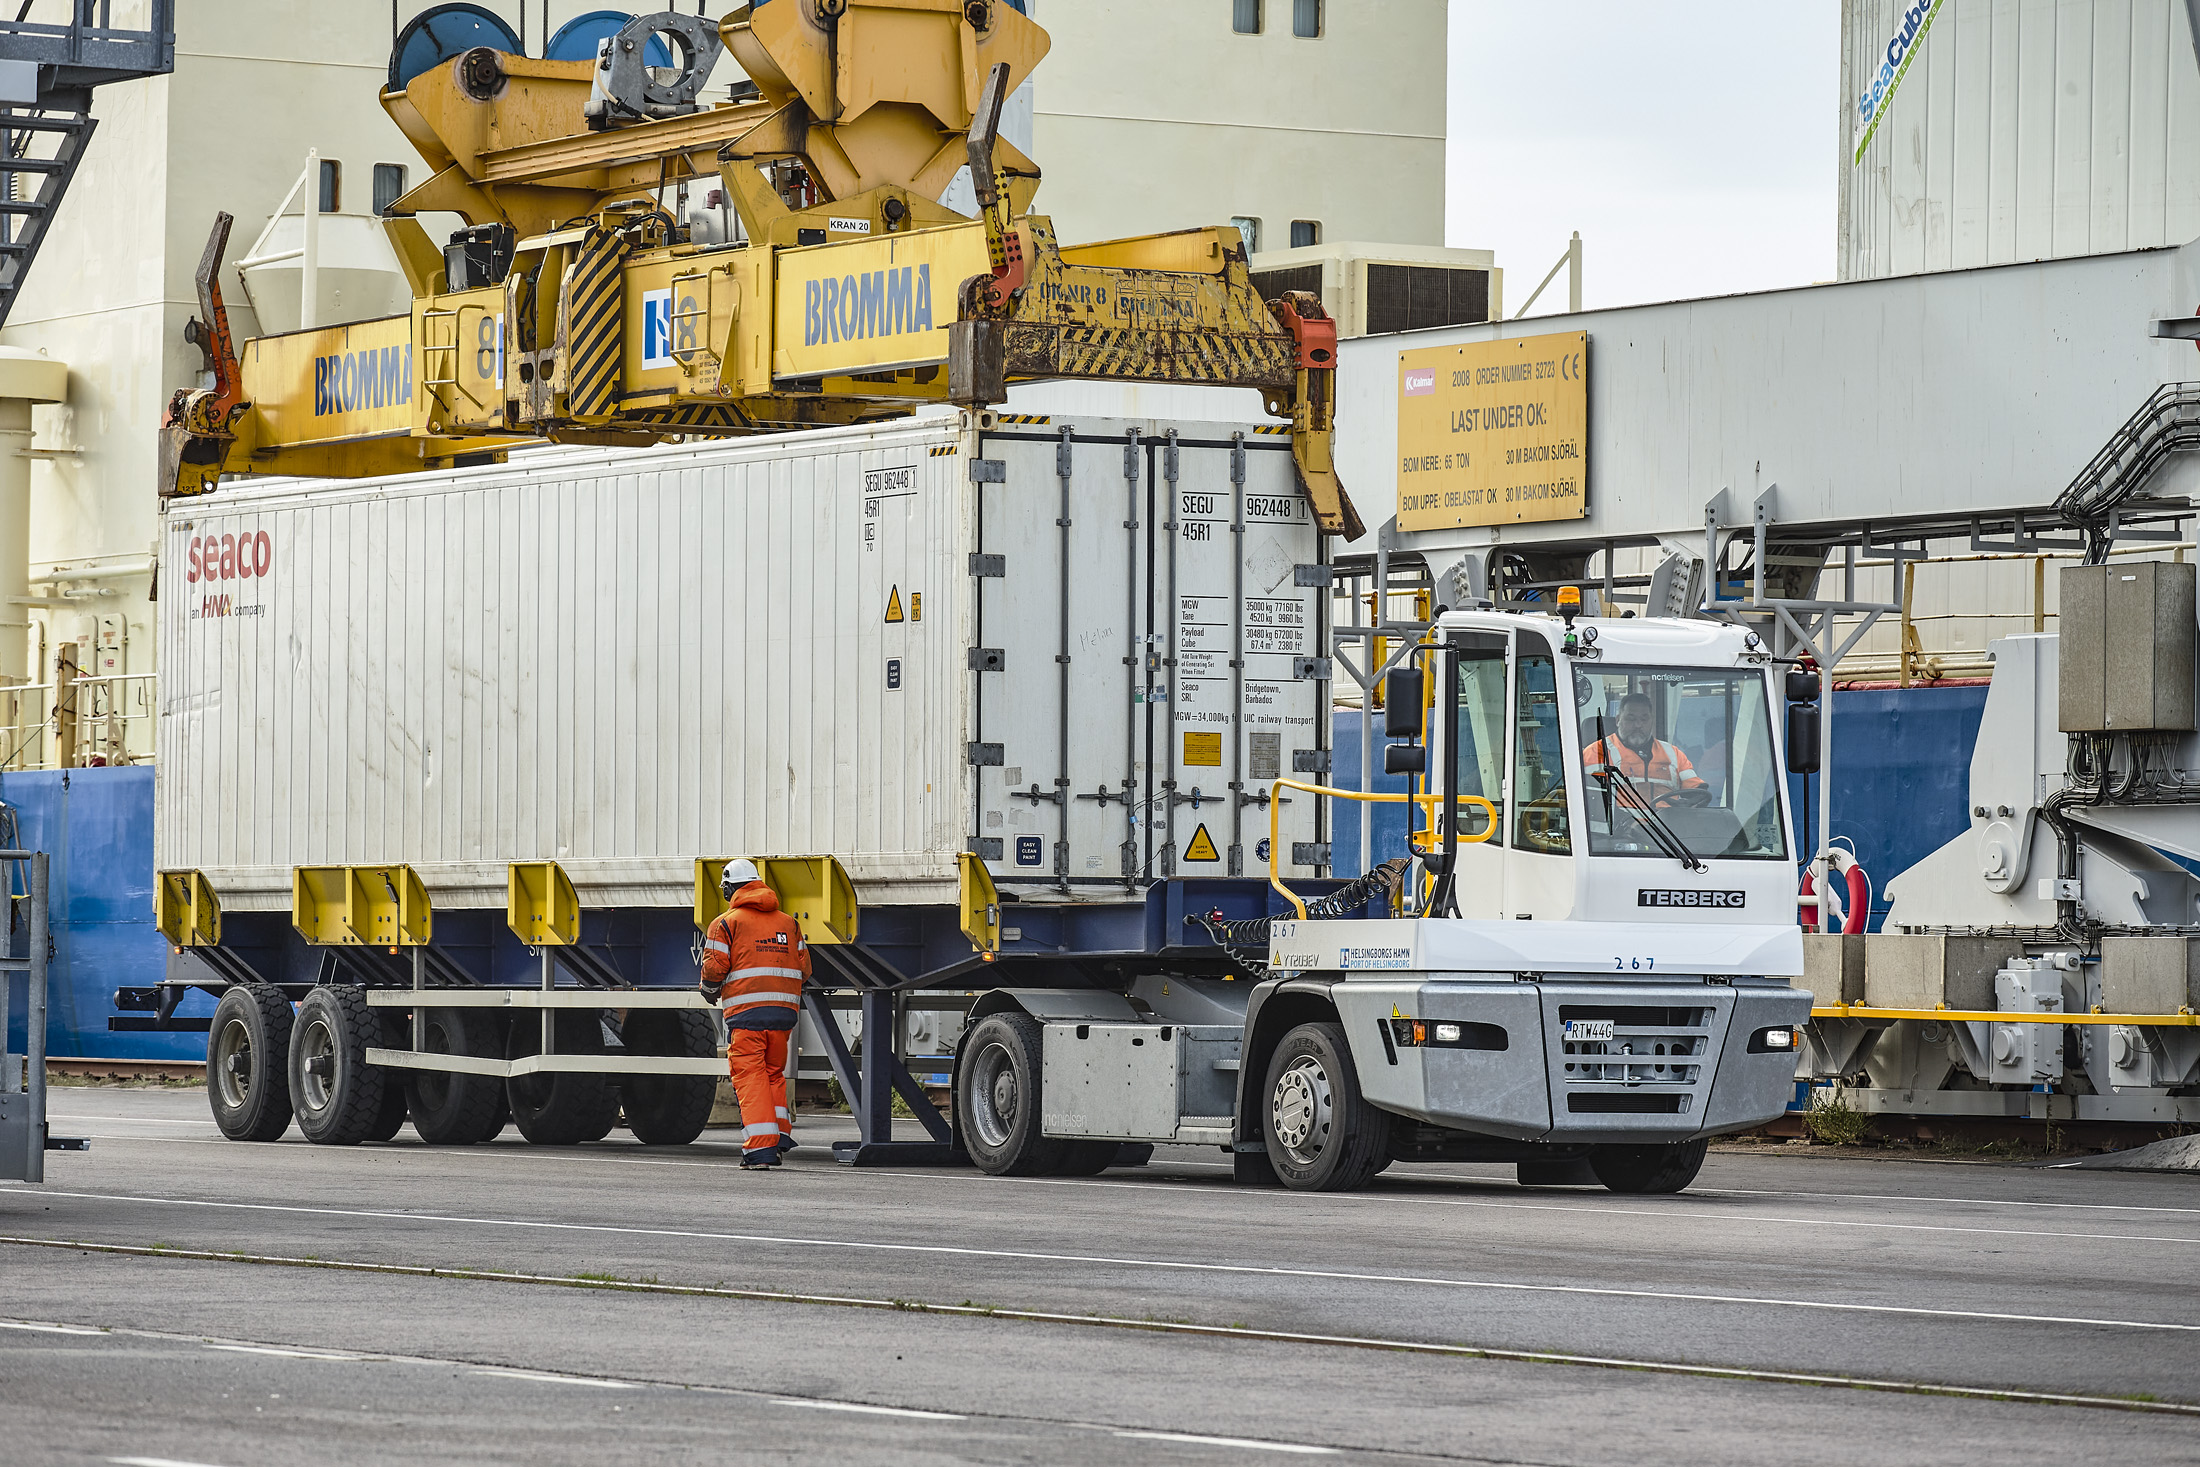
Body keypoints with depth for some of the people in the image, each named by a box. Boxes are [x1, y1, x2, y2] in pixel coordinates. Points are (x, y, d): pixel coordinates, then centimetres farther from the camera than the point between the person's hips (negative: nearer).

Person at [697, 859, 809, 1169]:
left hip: (746, 1012, -5)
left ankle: (761, 1147, -12)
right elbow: (804, 967, 13)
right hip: (784, 1011, 5)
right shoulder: (789, 923, 16)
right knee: (774, 1074, 19)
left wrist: (710, 991, 15)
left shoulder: (726, 923, 0)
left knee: (750, 1077, -4)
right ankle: (779, 1135, 10)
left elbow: (714, 967, -6)